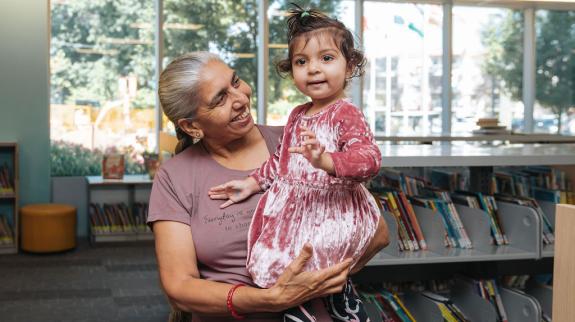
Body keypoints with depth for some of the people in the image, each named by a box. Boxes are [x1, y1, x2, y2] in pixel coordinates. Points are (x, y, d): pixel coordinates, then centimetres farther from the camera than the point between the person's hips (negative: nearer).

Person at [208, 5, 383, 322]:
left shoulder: (346, 113, -11)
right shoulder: (298, 115, 13)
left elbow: (369, 158, -25)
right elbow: (280, 159, 24)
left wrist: (326, 161, -40)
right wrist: (252, 183, 18)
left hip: (330, 215, -7)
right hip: (296, 210, 8)